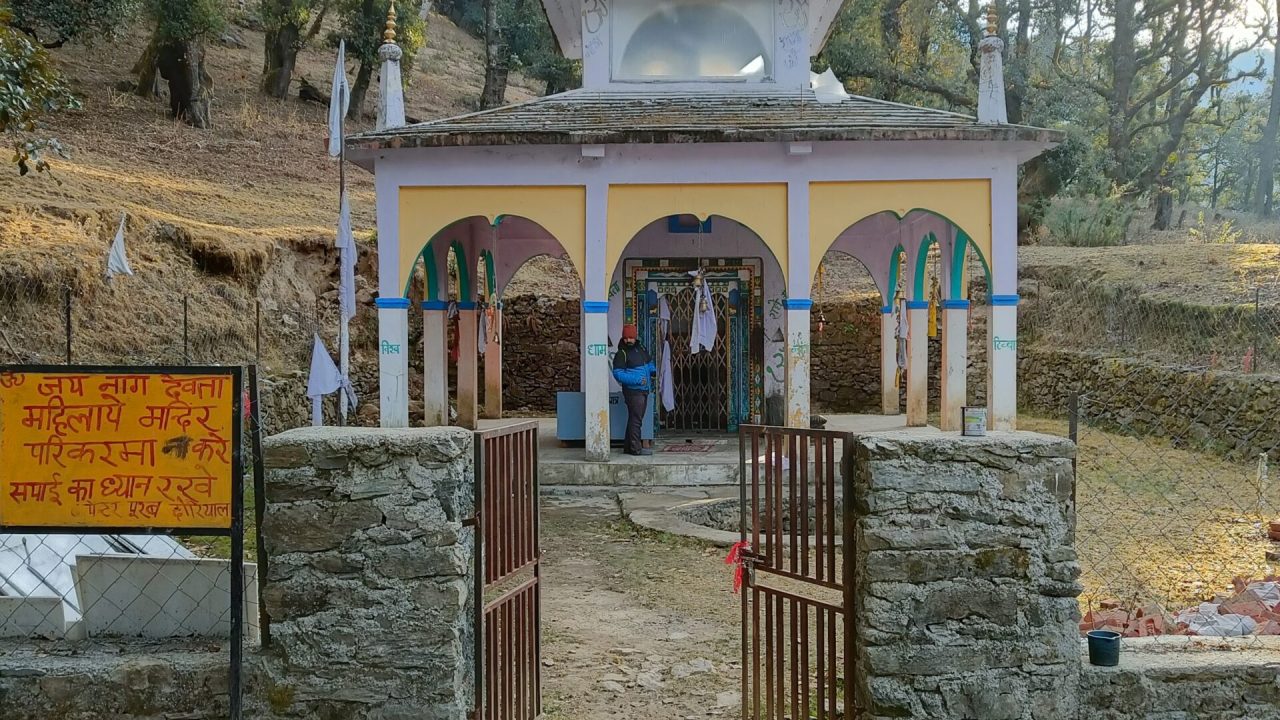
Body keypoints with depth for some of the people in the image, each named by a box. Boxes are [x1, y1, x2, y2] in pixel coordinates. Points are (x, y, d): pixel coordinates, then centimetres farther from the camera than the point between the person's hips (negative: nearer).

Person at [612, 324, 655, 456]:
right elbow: (618, 374, -17)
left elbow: (649, 362, 28)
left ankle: (629, 446, 21)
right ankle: (636, 448, -8)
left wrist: (653, 371, 6)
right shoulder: (621, 354, -10)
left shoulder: (641, 349, 12)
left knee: (635, 419, 13)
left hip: (644, 390, 8)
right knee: (636, 419, -10)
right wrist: (637, 380, -23)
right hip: (633, 391, -8)